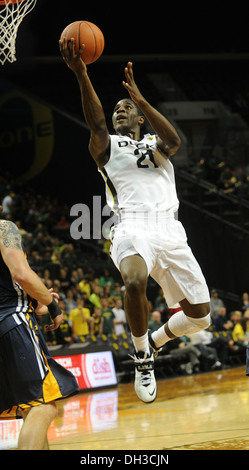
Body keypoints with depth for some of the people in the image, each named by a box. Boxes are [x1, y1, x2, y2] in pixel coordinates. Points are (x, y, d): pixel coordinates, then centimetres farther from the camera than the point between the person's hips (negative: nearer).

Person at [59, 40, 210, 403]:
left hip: (170, 230, 3)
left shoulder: (154, 145, 22)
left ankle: (154, 342, 34)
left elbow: (173, 141, -4)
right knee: (135, 282, -37)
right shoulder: (107, 146, 16)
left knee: (199, 316, 2)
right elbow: (96, 123, -8)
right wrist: (81, 74, -23)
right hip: (133, 227, -3)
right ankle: (142, 359, -14)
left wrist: (140, 98, -15)